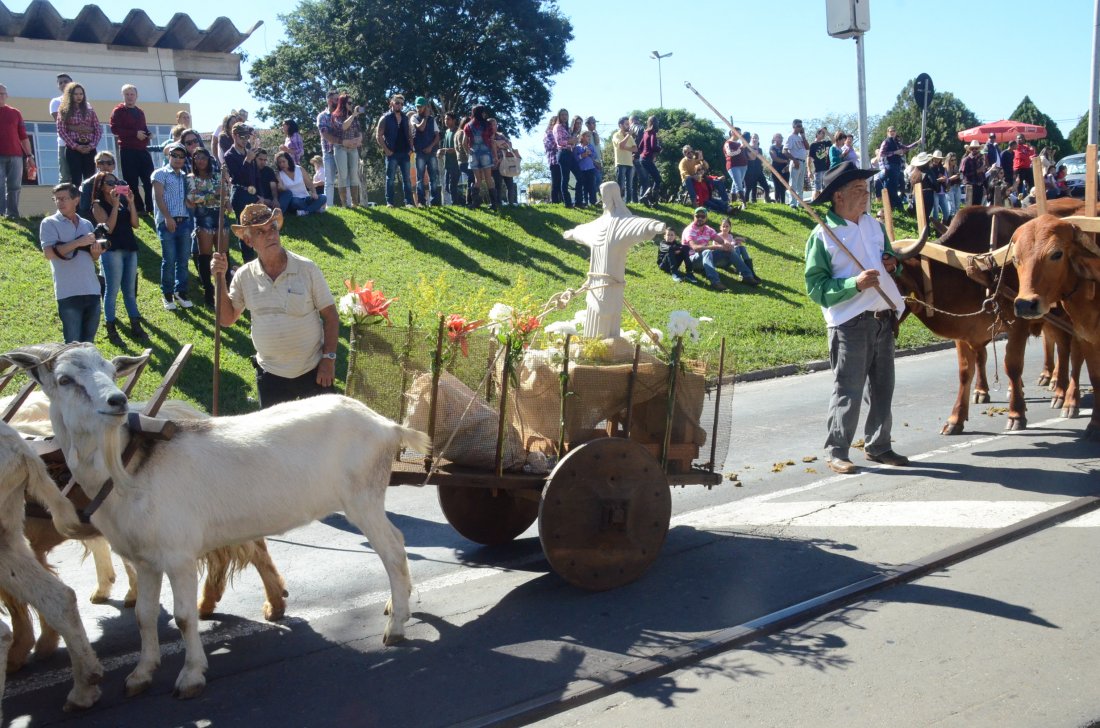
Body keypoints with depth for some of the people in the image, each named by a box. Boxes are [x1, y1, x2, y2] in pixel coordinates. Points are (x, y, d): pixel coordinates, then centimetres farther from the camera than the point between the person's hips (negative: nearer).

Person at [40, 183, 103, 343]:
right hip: (69, 293, -5)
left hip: (92, 290, 5)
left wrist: (96, 251, -4)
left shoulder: (86, 224, 14)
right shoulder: (49, 223, 0)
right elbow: (49, 253, -13)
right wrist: (78, 242, -17)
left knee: (89, 342, 11)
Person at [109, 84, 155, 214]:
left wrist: (148, 135, 6)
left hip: (142, 150, 6)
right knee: (132, 182, -2)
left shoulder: (140, 112, 20)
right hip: (127, 151, -6)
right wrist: (135, 133, -17)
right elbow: (115, 129, -12)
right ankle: (138, 208, 4)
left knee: (149, 180, 3)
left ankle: (151, 208, 8)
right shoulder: (118, 111, 0)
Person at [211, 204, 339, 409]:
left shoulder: (306, 268, -10)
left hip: (313, 370, -2)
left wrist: (328, 359, -11)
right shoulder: (244, 276, -2)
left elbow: (330, 316, -6)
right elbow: (227, 319, 3)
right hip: (270, 375, 2)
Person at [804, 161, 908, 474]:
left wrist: (893, 264, 2)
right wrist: (854, 284, -23)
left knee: (883, 387, 13)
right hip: (849, 322, -7)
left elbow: (890, 257, 26)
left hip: (883, 319, 7)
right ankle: (837, 452, 5)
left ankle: (878, 446, 26)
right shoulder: (822, 235, -9)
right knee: (847, 390, -4)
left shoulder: (875, 225, 12)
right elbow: (816, 287, -12)